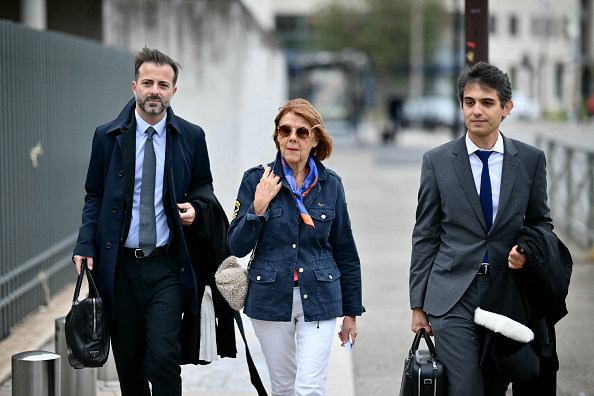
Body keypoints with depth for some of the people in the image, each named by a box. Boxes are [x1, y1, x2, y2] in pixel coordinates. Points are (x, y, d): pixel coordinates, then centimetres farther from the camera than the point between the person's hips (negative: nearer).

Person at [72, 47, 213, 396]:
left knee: (163, 360, -12)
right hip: (119, 267, 1)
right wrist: (85, 245, -4)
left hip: (166, 267, -1)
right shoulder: (108, 136, 3)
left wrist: (194, 211, -6)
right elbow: (95, 197, 9)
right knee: (128, 363, 9)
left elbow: (203, 189, 16)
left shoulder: (191, 137, 3)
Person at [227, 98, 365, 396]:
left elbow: (345, 254, 9)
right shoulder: (256, 180, -1)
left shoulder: (330, 185, 3)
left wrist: (351, 311, 9)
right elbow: (237, 246, -2)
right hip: (270, 300, 0)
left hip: (319, 301, 0)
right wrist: (258, 208, -16)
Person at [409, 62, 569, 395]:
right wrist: (418, 305, 3)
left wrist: (527, 252, -8)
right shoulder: (437, 161, 1)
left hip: (507, 295, 2)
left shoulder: (531, 160, 4)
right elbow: (425, 237, 4)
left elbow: (541, 222, 15)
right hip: (453, 300, -1)